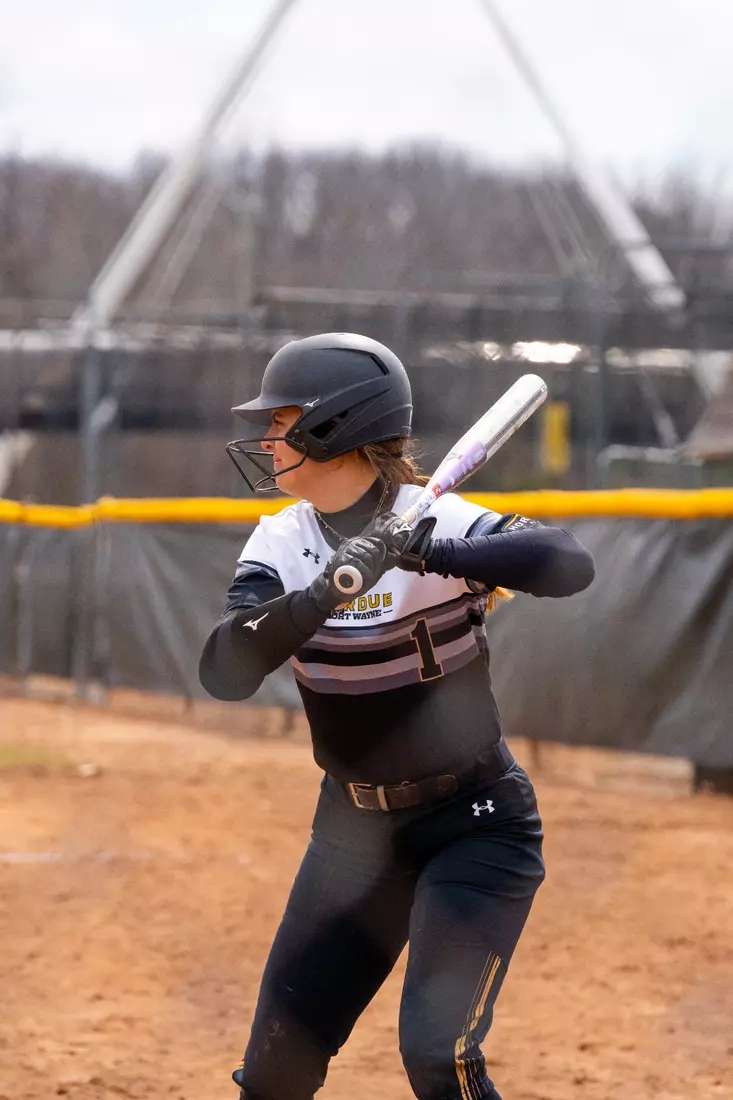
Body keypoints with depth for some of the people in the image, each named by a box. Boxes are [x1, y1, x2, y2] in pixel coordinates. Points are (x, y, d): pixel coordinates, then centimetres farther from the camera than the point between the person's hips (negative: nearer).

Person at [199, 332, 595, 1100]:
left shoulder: (437, 522, -17)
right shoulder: (282, 545, -3)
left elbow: (570, 564, -34)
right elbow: (223, 673, -18)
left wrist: (427, 554, -45)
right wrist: (322, 593, -33)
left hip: (474, 825, -5)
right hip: (353, 829, 5)